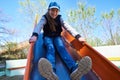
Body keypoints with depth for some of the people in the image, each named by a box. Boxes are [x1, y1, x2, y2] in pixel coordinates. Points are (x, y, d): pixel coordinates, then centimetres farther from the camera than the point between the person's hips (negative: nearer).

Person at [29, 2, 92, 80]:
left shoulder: (59, 18, 0)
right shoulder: (45, 18, -7)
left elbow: (67, 26, -15)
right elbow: (39, 25, -28)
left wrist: (78, 36, -32)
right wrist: (35, 35, -51)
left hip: (57, 37, 1)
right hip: (47, 37, -1)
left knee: (61, 47, -31)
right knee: (50, 48, -35)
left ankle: (74, 69, -61)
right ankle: (51, 72, -67)